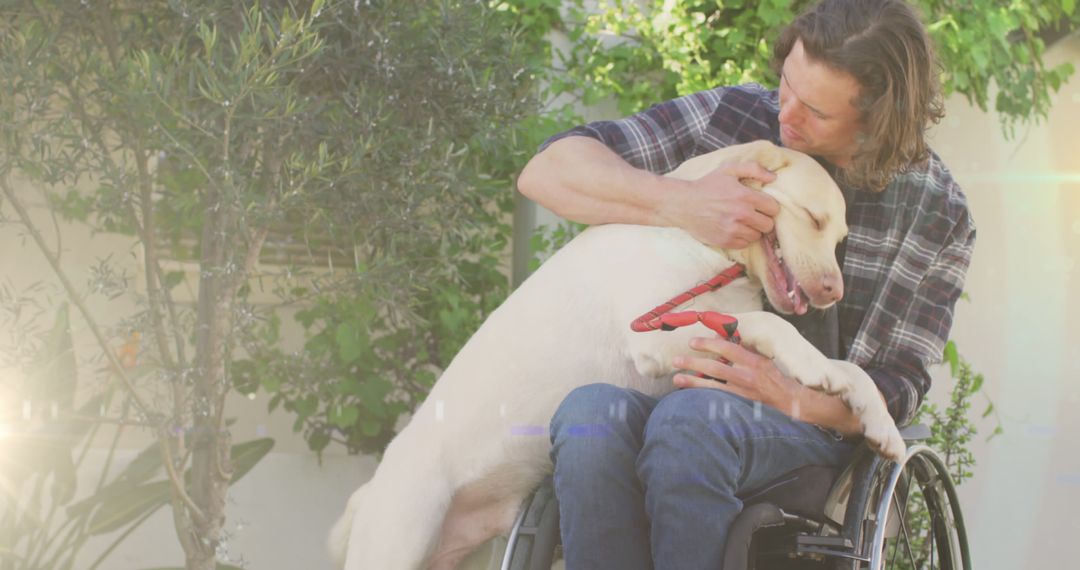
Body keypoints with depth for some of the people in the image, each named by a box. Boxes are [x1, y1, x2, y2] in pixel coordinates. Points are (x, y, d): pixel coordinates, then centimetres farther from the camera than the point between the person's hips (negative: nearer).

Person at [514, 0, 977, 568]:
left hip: (817, 430, -2)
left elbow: (893, 391, 1)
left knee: (690, 418, -38)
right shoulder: (729, 117, 1)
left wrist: (792, 399, -22)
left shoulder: (937, 216, 0)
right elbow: (546, 170, -3)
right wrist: (680, 202, -22)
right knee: (589, 413, -36)